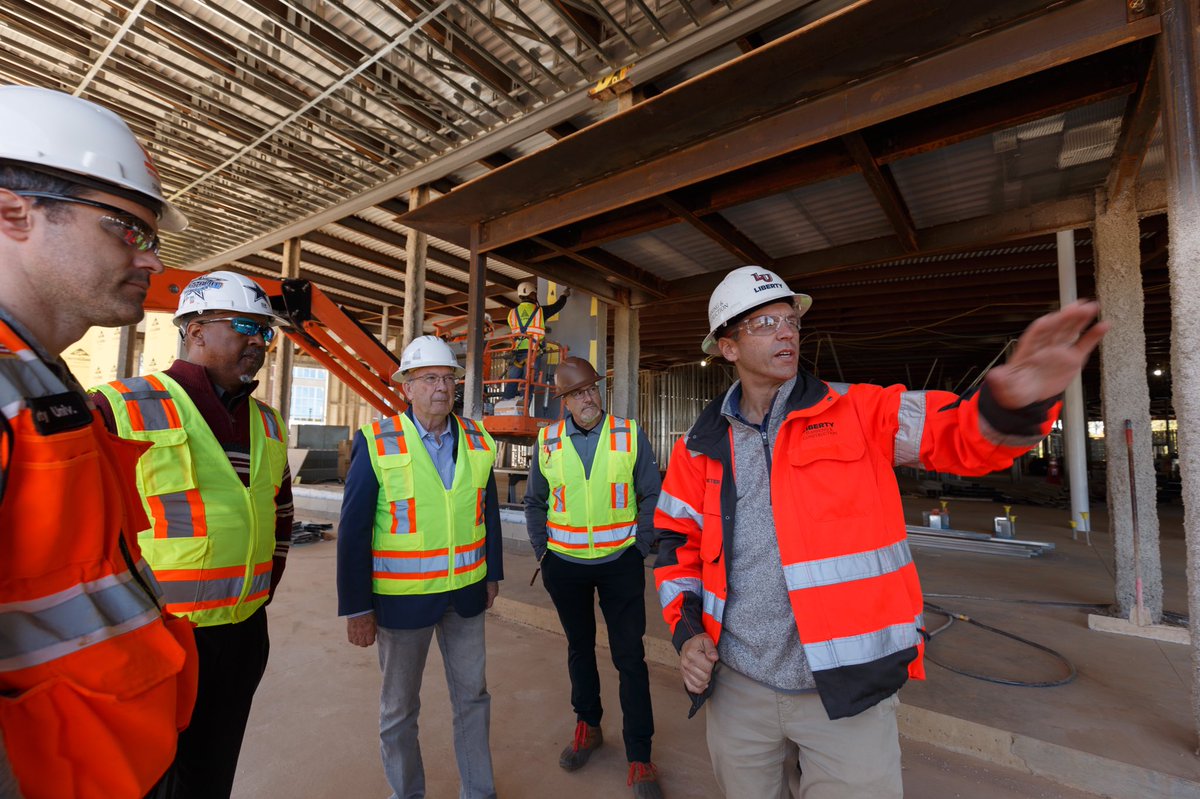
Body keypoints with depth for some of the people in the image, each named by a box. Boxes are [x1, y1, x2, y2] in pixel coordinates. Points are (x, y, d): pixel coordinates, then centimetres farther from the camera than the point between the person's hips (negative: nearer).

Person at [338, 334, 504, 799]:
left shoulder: (477, 441, -1)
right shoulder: (376, 443, -12)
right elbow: (353, 531, -11)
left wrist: (493, 573, 8)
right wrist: (356, 607, -9)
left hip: (466, 593, 3)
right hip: (402, 598, -3)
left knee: (472, 695, 18)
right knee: (399, 708, 17)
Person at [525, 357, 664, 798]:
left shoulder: (630, 434, -8)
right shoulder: (547, 441, -3)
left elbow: (651, 496, -1)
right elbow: (535, 503, 7)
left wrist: (640, 549, -3)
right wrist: (543, 552, 3)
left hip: (620, 563, -2)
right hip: (565, 564, 2)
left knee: (630, 656, 5)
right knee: (579, 648, 20)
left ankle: (639, 756, 24)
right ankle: (587, 726, 43)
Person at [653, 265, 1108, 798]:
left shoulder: (857, 412, -6)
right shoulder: (700, 447, -1)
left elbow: (966, 436, -11)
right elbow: (677, 541, 7)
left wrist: (1015, 403, -33)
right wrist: (686, 629, -1)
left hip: (847, 687, -2)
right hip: (736, 685, 3)